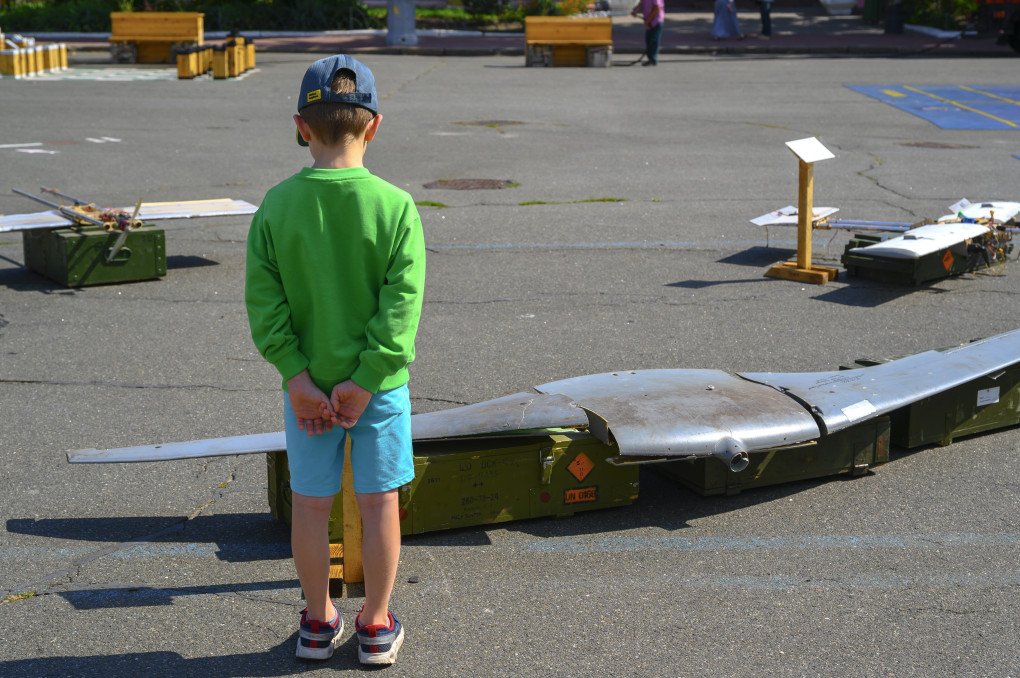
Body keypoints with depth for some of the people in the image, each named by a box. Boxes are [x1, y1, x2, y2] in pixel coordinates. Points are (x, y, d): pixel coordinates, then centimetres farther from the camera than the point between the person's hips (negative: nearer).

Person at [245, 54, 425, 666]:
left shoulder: (277, 205, -8)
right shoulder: (395, 206, -13)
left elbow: (264, 301, -11)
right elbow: (403, 302, -17)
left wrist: (298, 376, -10)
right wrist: (366, 379, -15)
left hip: (307, 384, 2)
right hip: (379, 384, -1)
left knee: (312, 503, 14)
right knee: (380, 502, 11)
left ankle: (319, 622, 29)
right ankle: (377, 625, 23)